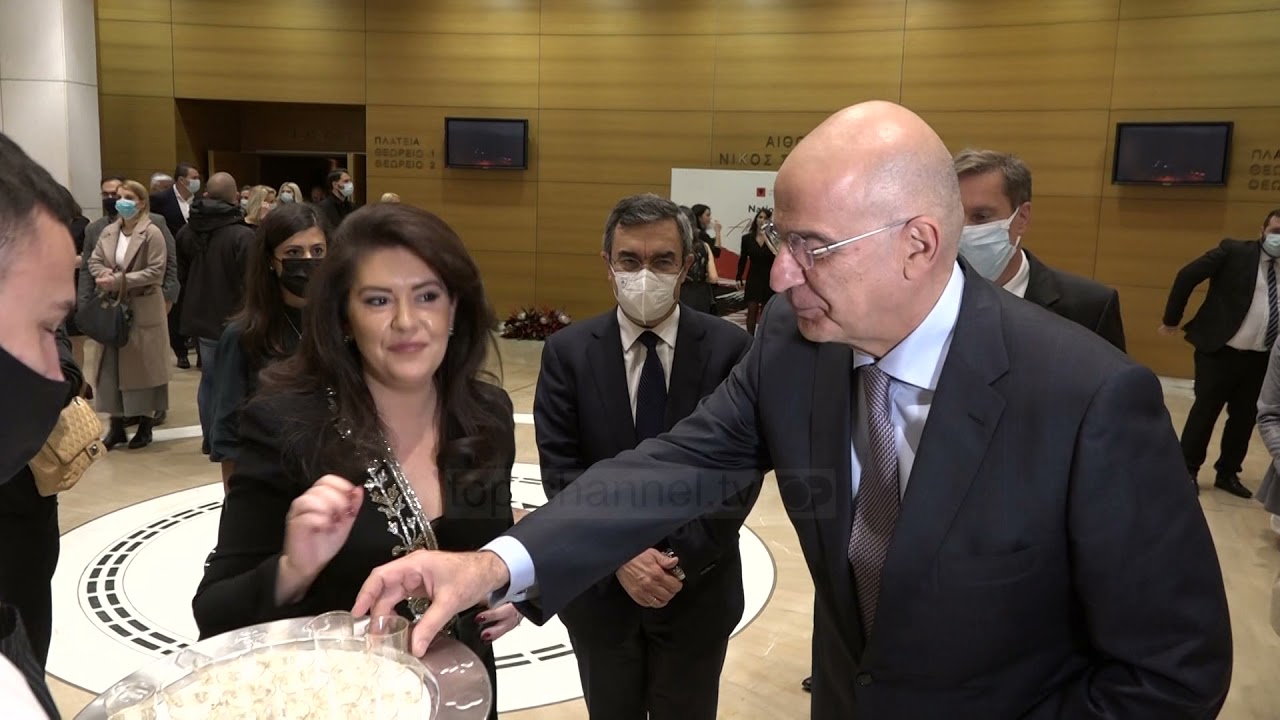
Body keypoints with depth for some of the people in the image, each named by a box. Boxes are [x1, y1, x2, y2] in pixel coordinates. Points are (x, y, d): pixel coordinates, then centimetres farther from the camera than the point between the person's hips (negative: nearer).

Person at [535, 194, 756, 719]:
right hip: (600, 584, 1)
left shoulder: (730, 348, -7)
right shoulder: (568, 351, -4)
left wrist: (682, 558, -16)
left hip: (699, 586, -1)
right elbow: (560, 469, -8)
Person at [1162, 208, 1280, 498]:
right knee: (1204, 411, 4)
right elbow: (1187, 276, -8)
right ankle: (1188, 469, 17)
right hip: (1221, 352, -4)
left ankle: (1227, 473, 27)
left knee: (1245, 418, 11)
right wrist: (1172, 319, -6)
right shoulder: (1234, 251, -6)